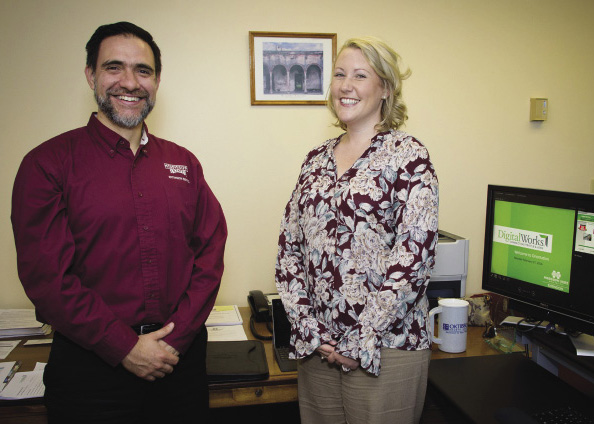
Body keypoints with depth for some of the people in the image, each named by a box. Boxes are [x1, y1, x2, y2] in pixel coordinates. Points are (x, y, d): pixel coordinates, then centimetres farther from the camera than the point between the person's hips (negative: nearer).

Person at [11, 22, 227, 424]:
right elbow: (46, 275, -11)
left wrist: (176, 337, -9)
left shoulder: (184, 163, 6)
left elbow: (211, 252, 1)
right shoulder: (48, 163, -5)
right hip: (91, 367, -3)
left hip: (180, 358, 4)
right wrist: (125, 347, -15)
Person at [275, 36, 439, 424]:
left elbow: (415, 253, -16)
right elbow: (289, 246, 6)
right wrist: (309, 328, -4)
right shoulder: (317, 159, 9)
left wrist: (361, 342, -15)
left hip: (385, 347, -5)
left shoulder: (407, 155, -7)